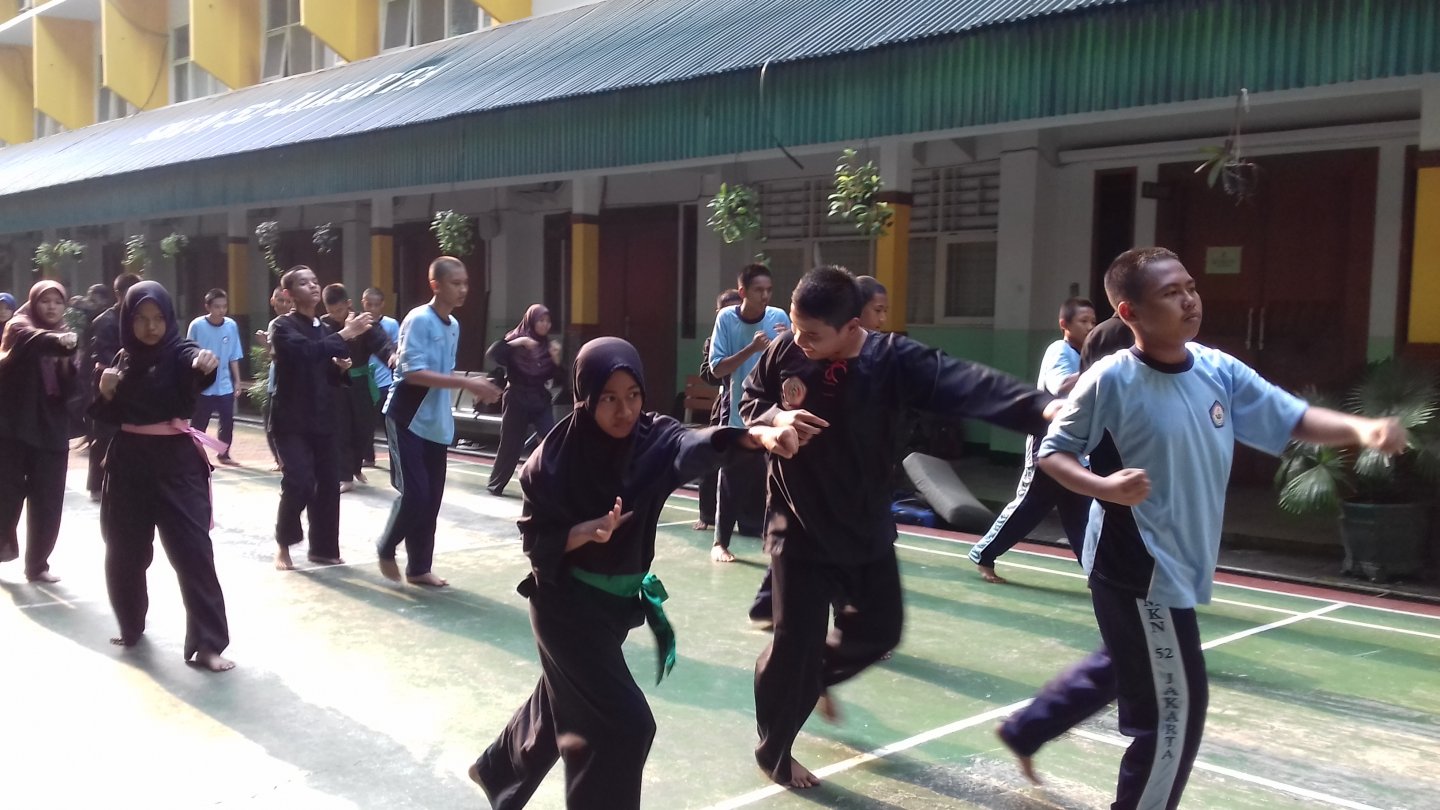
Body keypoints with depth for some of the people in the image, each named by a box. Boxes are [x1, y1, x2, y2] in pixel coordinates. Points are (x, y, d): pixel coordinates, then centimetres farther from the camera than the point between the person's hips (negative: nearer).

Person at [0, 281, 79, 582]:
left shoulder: (62, 337, 13)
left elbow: (70, 390, 4)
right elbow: (32, 339, -26)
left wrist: (67, 361, -15)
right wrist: (58, 339, -47)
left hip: (51, 429, 4)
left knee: (47, 502, 2)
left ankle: (37, 564, 14)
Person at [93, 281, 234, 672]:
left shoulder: (179, 351, -7)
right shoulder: (123, 359, 8)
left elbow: (197, 365, -32)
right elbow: (107, 416, 12)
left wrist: (207, 362, -56)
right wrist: (106, 393, -9)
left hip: (177, 462, -5)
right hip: (129, 462, 5)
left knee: (193, 550, -9)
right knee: (124, 551, 12)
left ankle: (208, 644, -8)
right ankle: (131, 626, 34)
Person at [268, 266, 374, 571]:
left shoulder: (324, 329, 13)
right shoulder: (283, 326, -7)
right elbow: (305, 351, -28)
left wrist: (343, 368, -2)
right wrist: (343, 335, -32)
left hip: (321, 418, 6)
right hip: (291, 419, -6)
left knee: (328, 482, 5)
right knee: (299, 481, -15)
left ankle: (322, 548, 19)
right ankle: (283, 543, 8)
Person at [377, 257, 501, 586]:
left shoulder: (454, 325, 10)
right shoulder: (419, 320, -15)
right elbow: (414, 373, -22)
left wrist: (474, 387, 1)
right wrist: (467, 383, -25)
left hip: (436, 423, 8)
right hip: (408, 420, -8)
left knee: (432, 497, 8)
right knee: (414, 492, -11)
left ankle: (419, 567, 18)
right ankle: (386, 549, 14)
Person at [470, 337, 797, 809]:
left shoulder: (652, 438, -13)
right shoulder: (554, 460, -18)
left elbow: (696, 446, -34)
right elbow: (536, 541, -11)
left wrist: (757, 436, -55)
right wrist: (588, 531, -31)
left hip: (618, 601, 5)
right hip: (566, 604, -5)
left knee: (561, 703, 25)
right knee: (624, 723, -10)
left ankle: (497, 770, 52)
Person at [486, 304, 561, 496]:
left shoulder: (546, 345, 7)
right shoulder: (516, 339, -4)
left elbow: (553, 375, 6)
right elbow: (493, 354, -21)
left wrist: (556, 359, -11)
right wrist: (516, 343, -27)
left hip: (540, 400, 3)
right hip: (517, 400, -3)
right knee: (510, 445, 5)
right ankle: (495, 485, 22)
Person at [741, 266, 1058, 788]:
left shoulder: (894, 360, -18)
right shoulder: (785, 351, -13)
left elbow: (968, 386, -30)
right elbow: (750, 401, 3)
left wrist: (1041, 406, -46)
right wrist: (775, 417, -22)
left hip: (867, 529, 3)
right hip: (799, 528, -2)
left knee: (879, 631, 17)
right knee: (796, 643, 0)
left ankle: (818, 672, 49)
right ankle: (774, 751, 23)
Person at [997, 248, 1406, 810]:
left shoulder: (1219, 370, -2)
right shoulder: (1112, 380, -20)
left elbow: (1293, 419, 2)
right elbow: (1052, 452, -12)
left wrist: (1361, 430, -16)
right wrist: (1104, 487, -29)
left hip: (1180, 564, 8)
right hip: (1138, 568, -8)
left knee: (1121, 668, 27)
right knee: (1176, 708, 2)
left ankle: (1024, 730, 47)